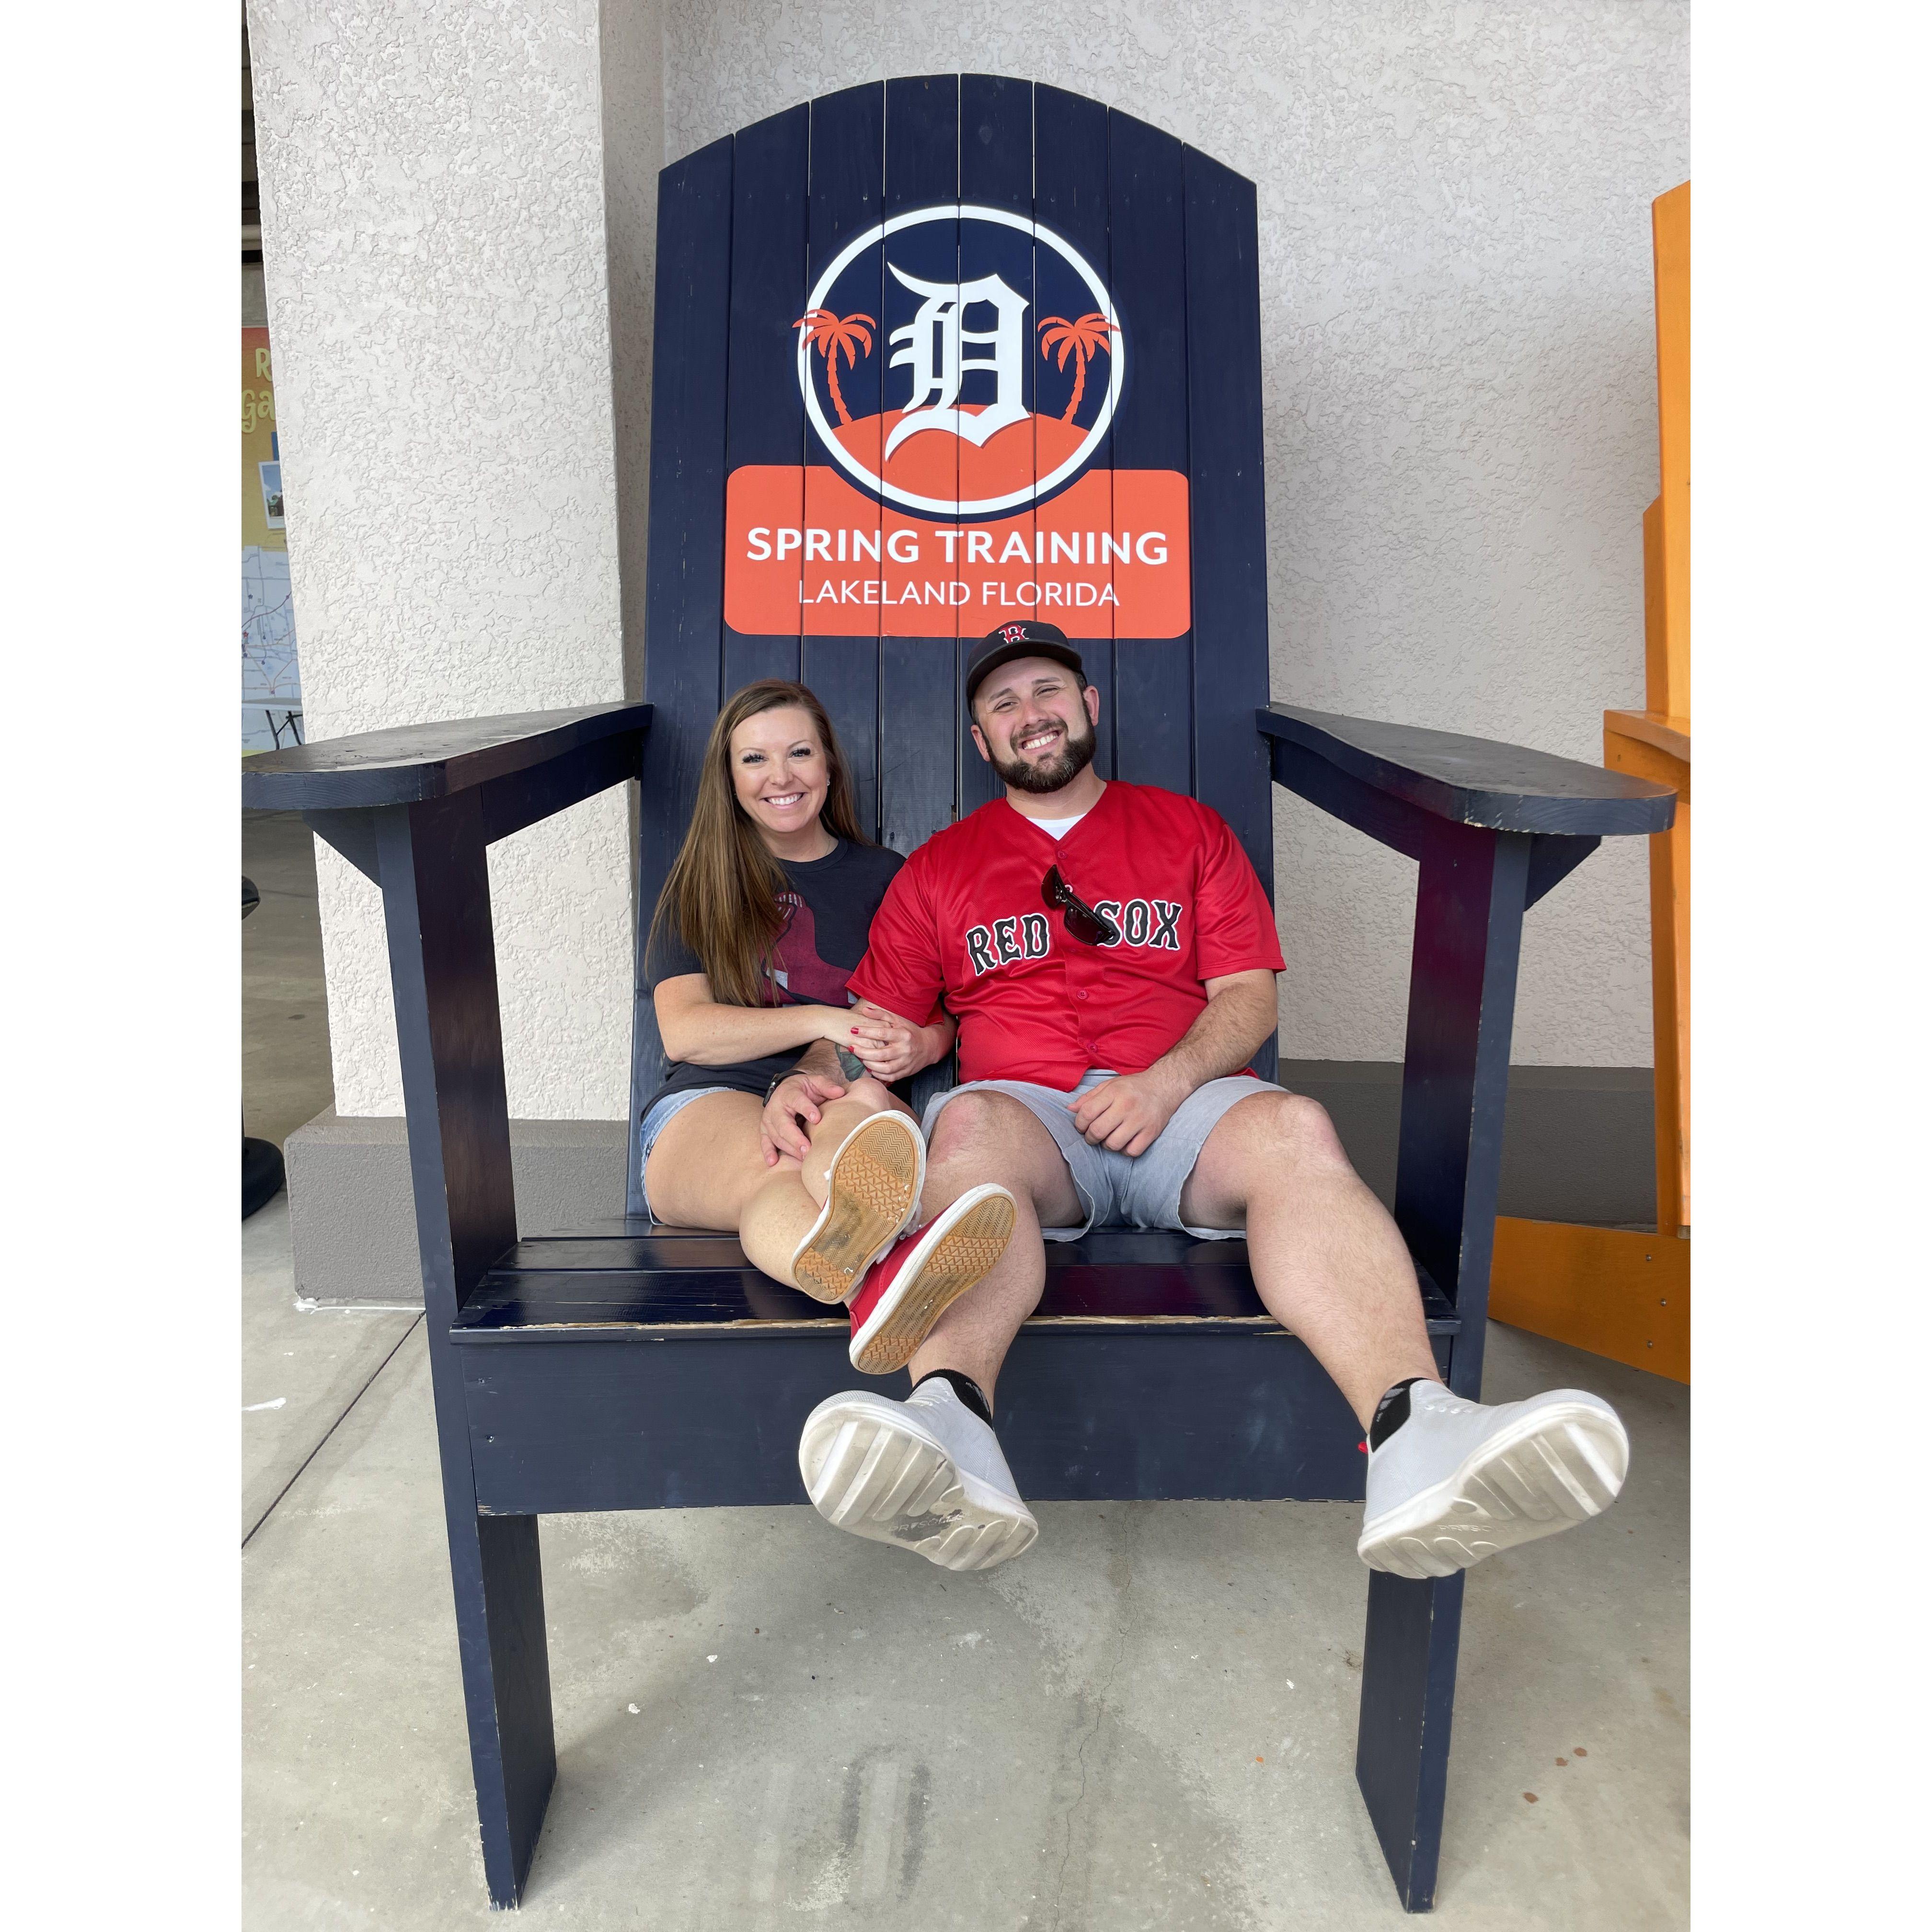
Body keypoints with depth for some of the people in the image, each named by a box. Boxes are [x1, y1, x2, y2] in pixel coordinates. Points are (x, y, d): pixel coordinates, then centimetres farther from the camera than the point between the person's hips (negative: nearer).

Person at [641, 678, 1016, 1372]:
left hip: (847, 1104, 1)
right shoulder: (698, 886, 19)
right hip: (710, 1106, -1)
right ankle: (878, 1278, -76)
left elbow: (942, 1015, 18)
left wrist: (921, 1044, -9)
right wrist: (823, 1021, -10)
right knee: (774, 1171, -40)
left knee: (865, 1104, -39)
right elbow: (683, 1030, 5)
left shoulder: (883, 877, 23)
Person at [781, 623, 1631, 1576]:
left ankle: (1415, 1438, -54)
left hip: (1184, 1100, 1)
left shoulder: (1188, 829, 21)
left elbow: (1249, 996, 11)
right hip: (1026, 1108, 0)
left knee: (1294, 1127, -32)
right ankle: (949, 1427, -61)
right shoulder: (940, 867, 22)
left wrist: (1165, 1084, -9)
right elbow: (876, 1023, 17)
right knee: (969, 1125, -36)